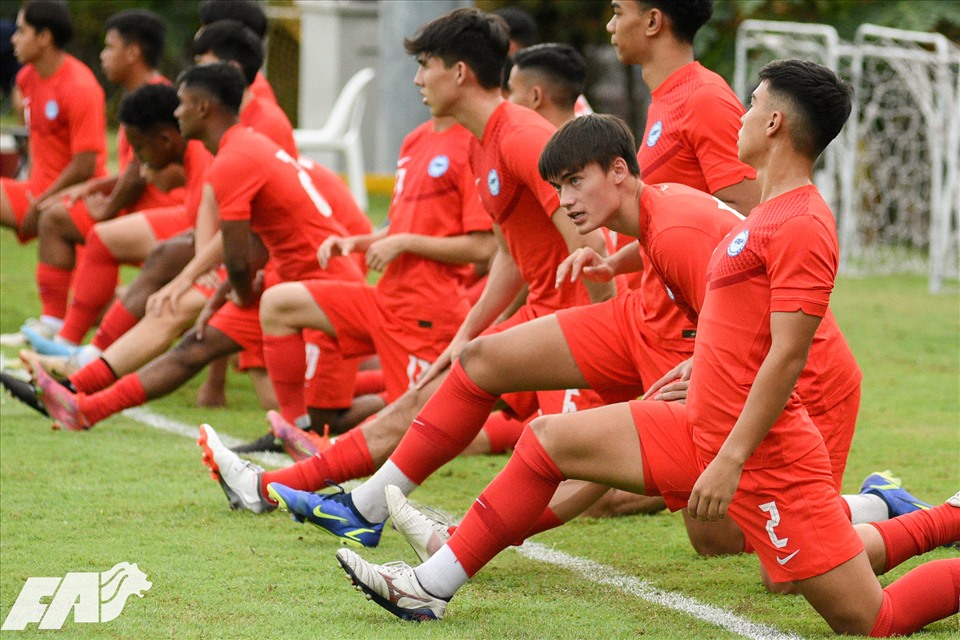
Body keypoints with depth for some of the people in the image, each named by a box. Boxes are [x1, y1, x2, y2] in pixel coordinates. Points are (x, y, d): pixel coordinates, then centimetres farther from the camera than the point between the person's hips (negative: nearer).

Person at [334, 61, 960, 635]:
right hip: (702, 427, 10)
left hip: (764, 451, -10)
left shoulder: (802, 224, -19)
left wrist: (730, 461, -25)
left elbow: (787, 355, -24)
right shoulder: (771, 213, 13)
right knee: (549, 439, 8)